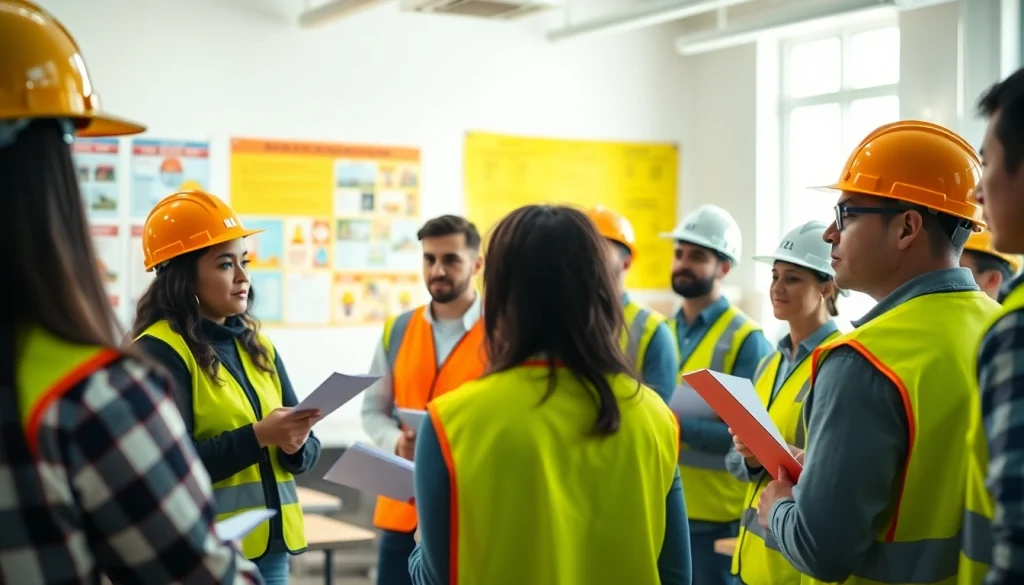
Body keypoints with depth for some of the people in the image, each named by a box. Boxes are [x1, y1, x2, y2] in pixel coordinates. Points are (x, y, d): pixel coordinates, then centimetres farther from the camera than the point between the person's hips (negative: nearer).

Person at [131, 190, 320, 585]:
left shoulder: (258, 345, 10)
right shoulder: (159, 351, -10)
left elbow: (307, 451, 9)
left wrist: (295, 444, -12)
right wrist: (257, 436, -23)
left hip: (272, 546, 6)